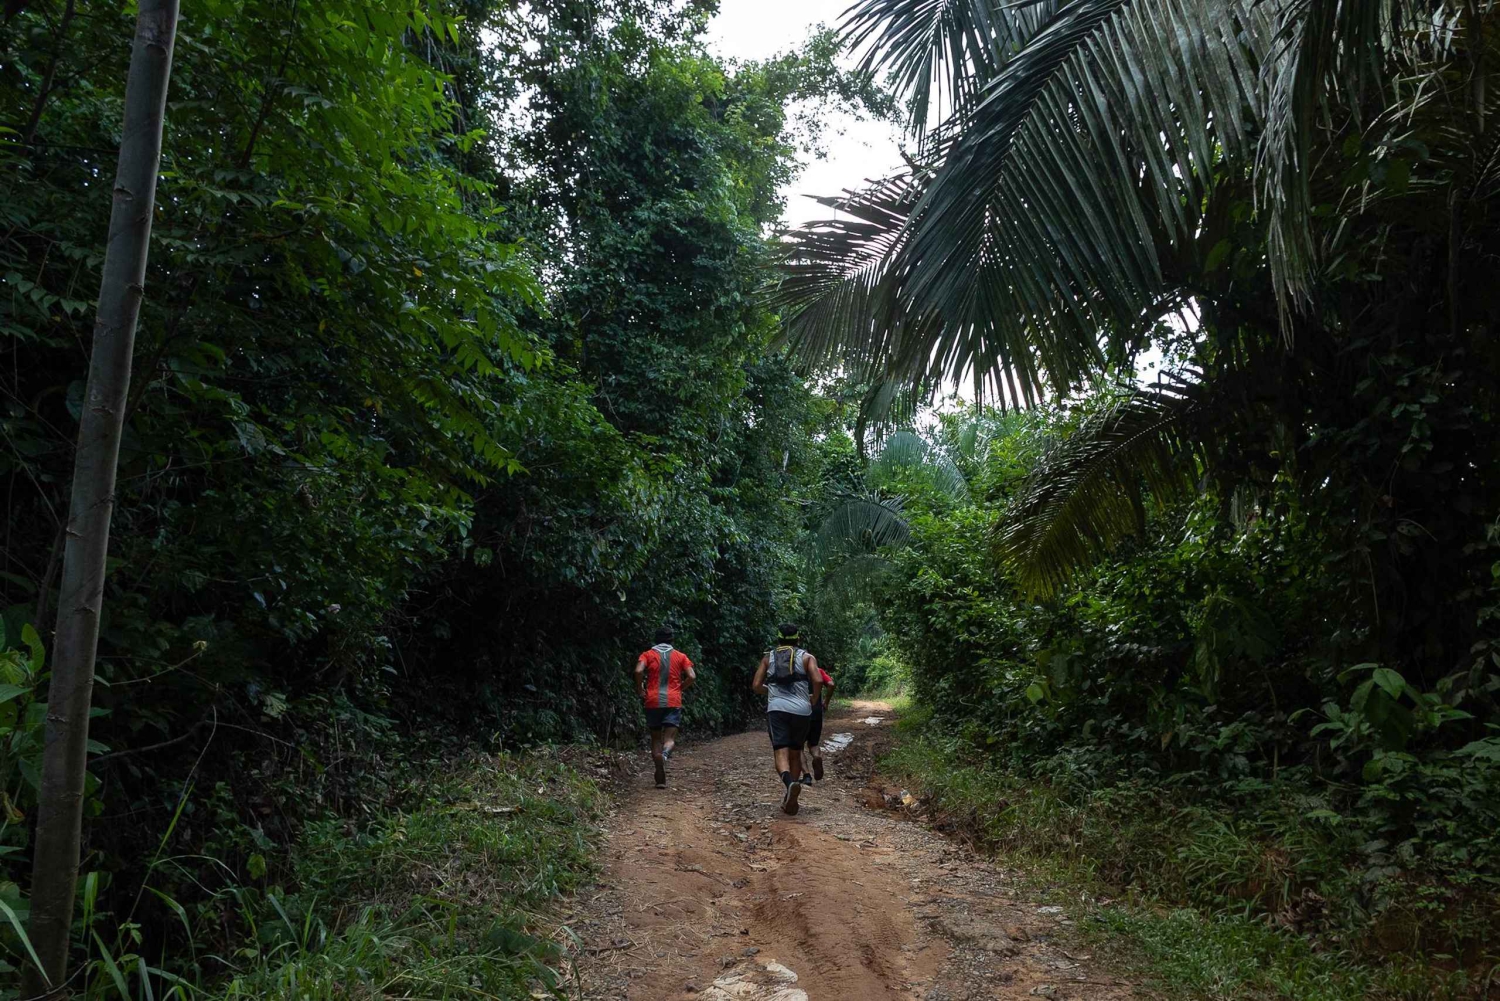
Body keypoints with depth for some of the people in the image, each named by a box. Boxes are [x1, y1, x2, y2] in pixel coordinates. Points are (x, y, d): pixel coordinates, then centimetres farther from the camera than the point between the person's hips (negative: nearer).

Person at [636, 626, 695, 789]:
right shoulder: (680, 656, 8)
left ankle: (661, 778, 8)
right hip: (673, 702, 0)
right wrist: (680, 689, 11)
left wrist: (640, 690, 0)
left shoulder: (648, 655, 5)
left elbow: (638, 671, -14)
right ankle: (665, 754, -37)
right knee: (670, 738, -2)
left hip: (653, 702, 1)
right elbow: (691, 676, -3)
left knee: (656, 738, 11)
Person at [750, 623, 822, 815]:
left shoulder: (768, 658, 15)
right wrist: (814, 700, 12)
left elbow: (756, 686, 10)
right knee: (795, 752, 15)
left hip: (776, 708, 0)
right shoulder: (807, 657, 10)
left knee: (780, 751, -8)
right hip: (801, 710, 1)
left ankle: (789, 782, -38)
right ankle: (789, 796, 13)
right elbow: (818, 681, -6)